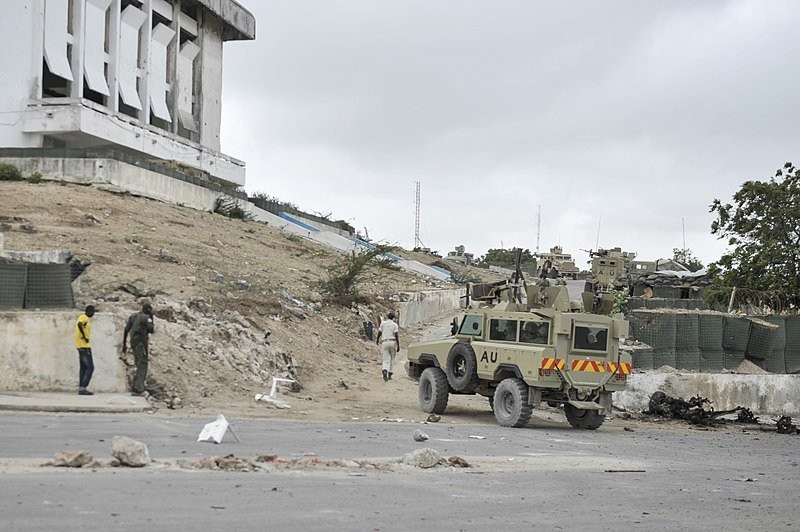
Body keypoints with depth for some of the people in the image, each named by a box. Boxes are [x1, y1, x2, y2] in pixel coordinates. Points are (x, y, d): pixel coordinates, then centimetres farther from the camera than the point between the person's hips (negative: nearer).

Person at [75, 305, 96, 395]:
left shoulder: (86, 318, 17)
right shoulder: (84, 317, -13)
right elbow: (79, 324, -33)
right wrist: (85, 337, -26)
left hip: (82, 347, 10)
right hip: (84, 346, -10)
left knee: (83, 367, 12)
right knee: (90, 367, -9)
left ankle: (81, 389, 12)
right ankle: (83, 388, -12)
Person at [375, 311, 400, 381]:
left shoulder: (383, 323, 4)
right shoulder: (395, 325, 0)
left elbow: (379, 333, 7)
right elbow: (396, 335, -6)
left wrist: (377, 340, 26)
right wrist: (398, 346, -2)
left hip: (384, 342, 1)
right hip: (392, 342, -1)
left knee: (386, 360, -2)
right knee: (392, 359, 17)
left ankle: (385, 371, -29)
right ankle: (389, 374, 17)